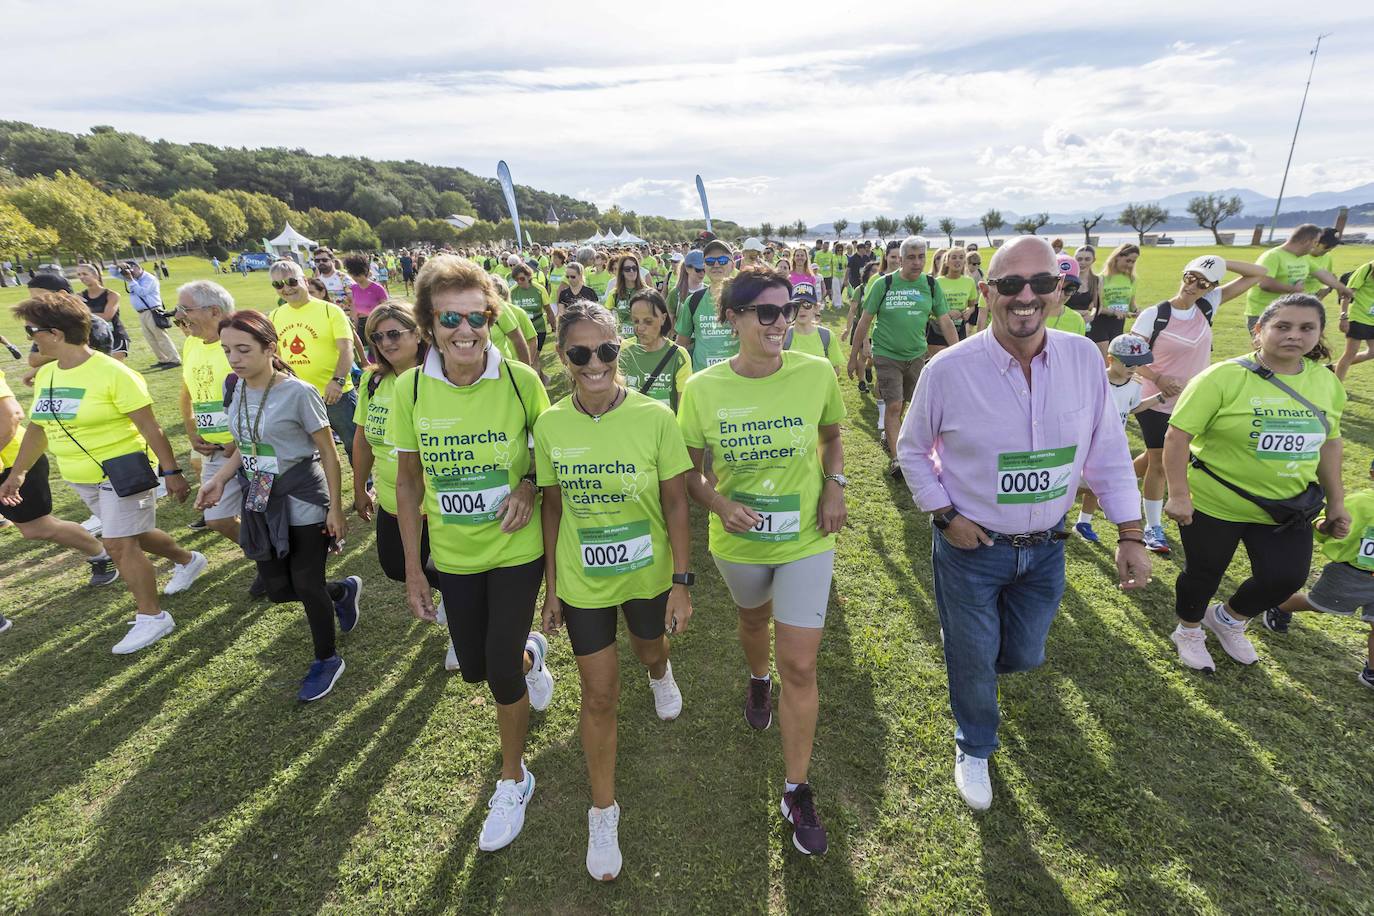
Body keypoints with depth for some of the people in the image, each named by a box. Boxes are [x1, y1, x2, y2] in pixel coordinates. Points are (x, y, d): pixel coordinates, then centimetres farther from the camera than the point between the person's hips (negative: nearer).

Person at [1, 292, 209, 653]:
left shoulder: (112, 373, -20)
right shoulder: (44, 375, 4)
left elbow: (150, 428, -20)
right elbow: (38, 427, 15)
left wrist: (171, 471, -20)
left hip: (122, 471, -8)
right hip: (82, 478, 8)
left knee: (119, 544, -7)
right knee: (132, 536, 19)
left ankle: (152, 617, 5)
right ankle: (189, 560, 43)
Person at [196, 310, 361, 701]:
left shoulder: (298, 392, -18)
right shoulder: (236, 389, 1)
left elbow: (328, 452, -13)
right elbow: (246, 445, 16)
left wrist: (335, 508, -13)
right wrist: (220, 479, 2)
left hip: (303, 503, -7)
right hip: (260, 503, 7)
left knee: (307, 586, 3)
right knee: (277, 589, 13)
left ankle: (327, 660, 26)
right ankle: (343, 591, 41)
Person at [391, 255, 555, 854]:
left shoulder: (521, 380, -16)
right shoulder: (410, 388, -11)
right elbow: (409, 481, 0)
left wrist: (529, 487, -21)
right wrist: (413, 569, 1)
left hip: (515, 549, -3)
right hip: (453, 555, 3)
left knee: (501, 673, 1)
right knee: (474, 668, 17)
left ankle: (513, 781, 30)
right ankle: (529, 653, 55)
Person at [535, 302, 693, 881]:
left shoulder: (655, 417, -18)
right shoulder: (550, 425, -11)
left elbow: (676, 505, -11)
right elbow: (553, 508, -1)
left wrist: (682, 582, -10)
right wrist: (551, 587, 4)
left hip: (648, 575, 0)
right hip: (583, 582, 1)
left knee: (649, 649, 28)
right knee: (599, 696, 10)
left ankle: (660, 674, 67)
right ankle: (603, 811, 33)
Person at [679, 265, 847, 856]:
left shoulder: (817, 373, -15)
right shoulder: (703, 389, -15)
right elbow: (690, 471, -3)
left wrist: (835, 486, -9)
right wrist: (719, 504, -22)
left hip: (806, 542, -1)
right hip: (738, 542, 1)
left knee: (800, 666, 0)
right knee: (754, 620, 29)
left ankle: (797, 791, 21)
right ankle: (758, 681, 65)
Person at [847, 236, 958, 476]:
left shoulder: (931, 284, 0)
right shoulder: (883, 284, -9)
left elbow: (945, 322, 2)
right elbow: (865, 321, -3)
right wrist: (853, 356, -1)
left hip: (916, 355, 4)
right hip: (887, 355, -3)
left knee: (903, 404, 14)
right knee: (894, 406, -9)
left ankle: (890, 434, 39)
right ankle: (896, 458, -2)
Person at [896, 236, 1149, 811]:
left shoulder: (1084, 358, -9)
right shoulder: (949, 370, -19)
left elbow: (1107, 450, 0)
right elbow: (911, 449, -5)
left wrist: (1130, 535, 0)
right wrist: (945, 515, -12)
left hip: (1045, 549, 4)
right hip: (970, 548, -3)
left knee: (1024, 656, 22)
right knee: (972, 662, 15)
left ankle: (977, 665, 59)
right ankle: (974, 749, 45)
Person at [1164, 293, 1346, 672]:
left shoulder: (1327, 382, 0)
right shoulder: (1225, 377, -19)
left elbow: (1329, 442, 12)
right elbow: (1178, 435, -19)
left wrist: (1336, 502, 13)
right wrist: (1178, 494, -23)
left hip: (1287, 509, 5)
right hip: (1214, 503, -5)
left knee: (1287, 577, 6)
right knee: (1203, 575, 12)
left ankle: (1228, 618, 37)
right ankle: (1189, 631, 40)